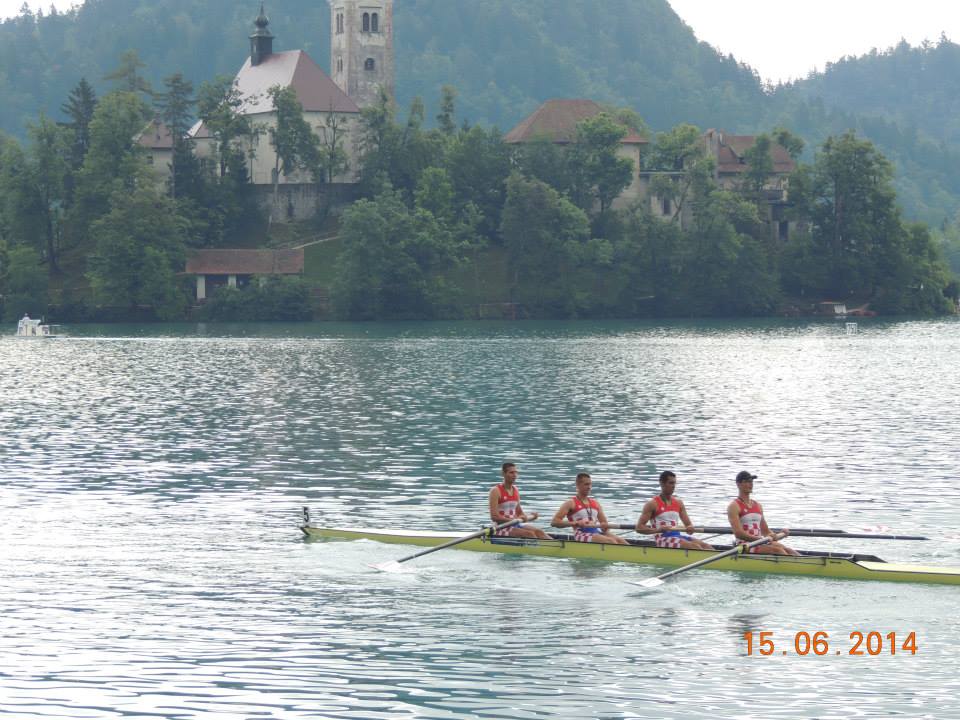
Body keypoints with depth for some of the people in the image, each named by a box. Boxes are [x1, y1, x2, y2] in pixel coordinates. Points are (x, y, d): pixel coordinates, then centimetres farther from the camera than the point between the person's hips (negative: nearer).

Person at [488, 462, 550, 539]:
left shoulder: (515, 490, 13)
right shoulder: (496, 491, -9)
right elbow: (494, 517, -17)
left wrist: (531, 517, -3)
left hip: (515, 525, 7)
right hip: (502, 529, -7)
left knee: (538, 531, -15)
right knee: (529, 534, -25)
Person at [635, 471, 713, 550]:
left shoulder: (678, 503, 15)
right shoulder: (652, 504, -3)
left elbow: (688, 524, 17)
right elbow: (639, 528, -8)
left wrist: (690, 528, -9)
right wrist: (658, 530, -24)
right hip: (663, 540, -7)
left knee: (706, 547, -17)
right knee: (695, 547, -28)